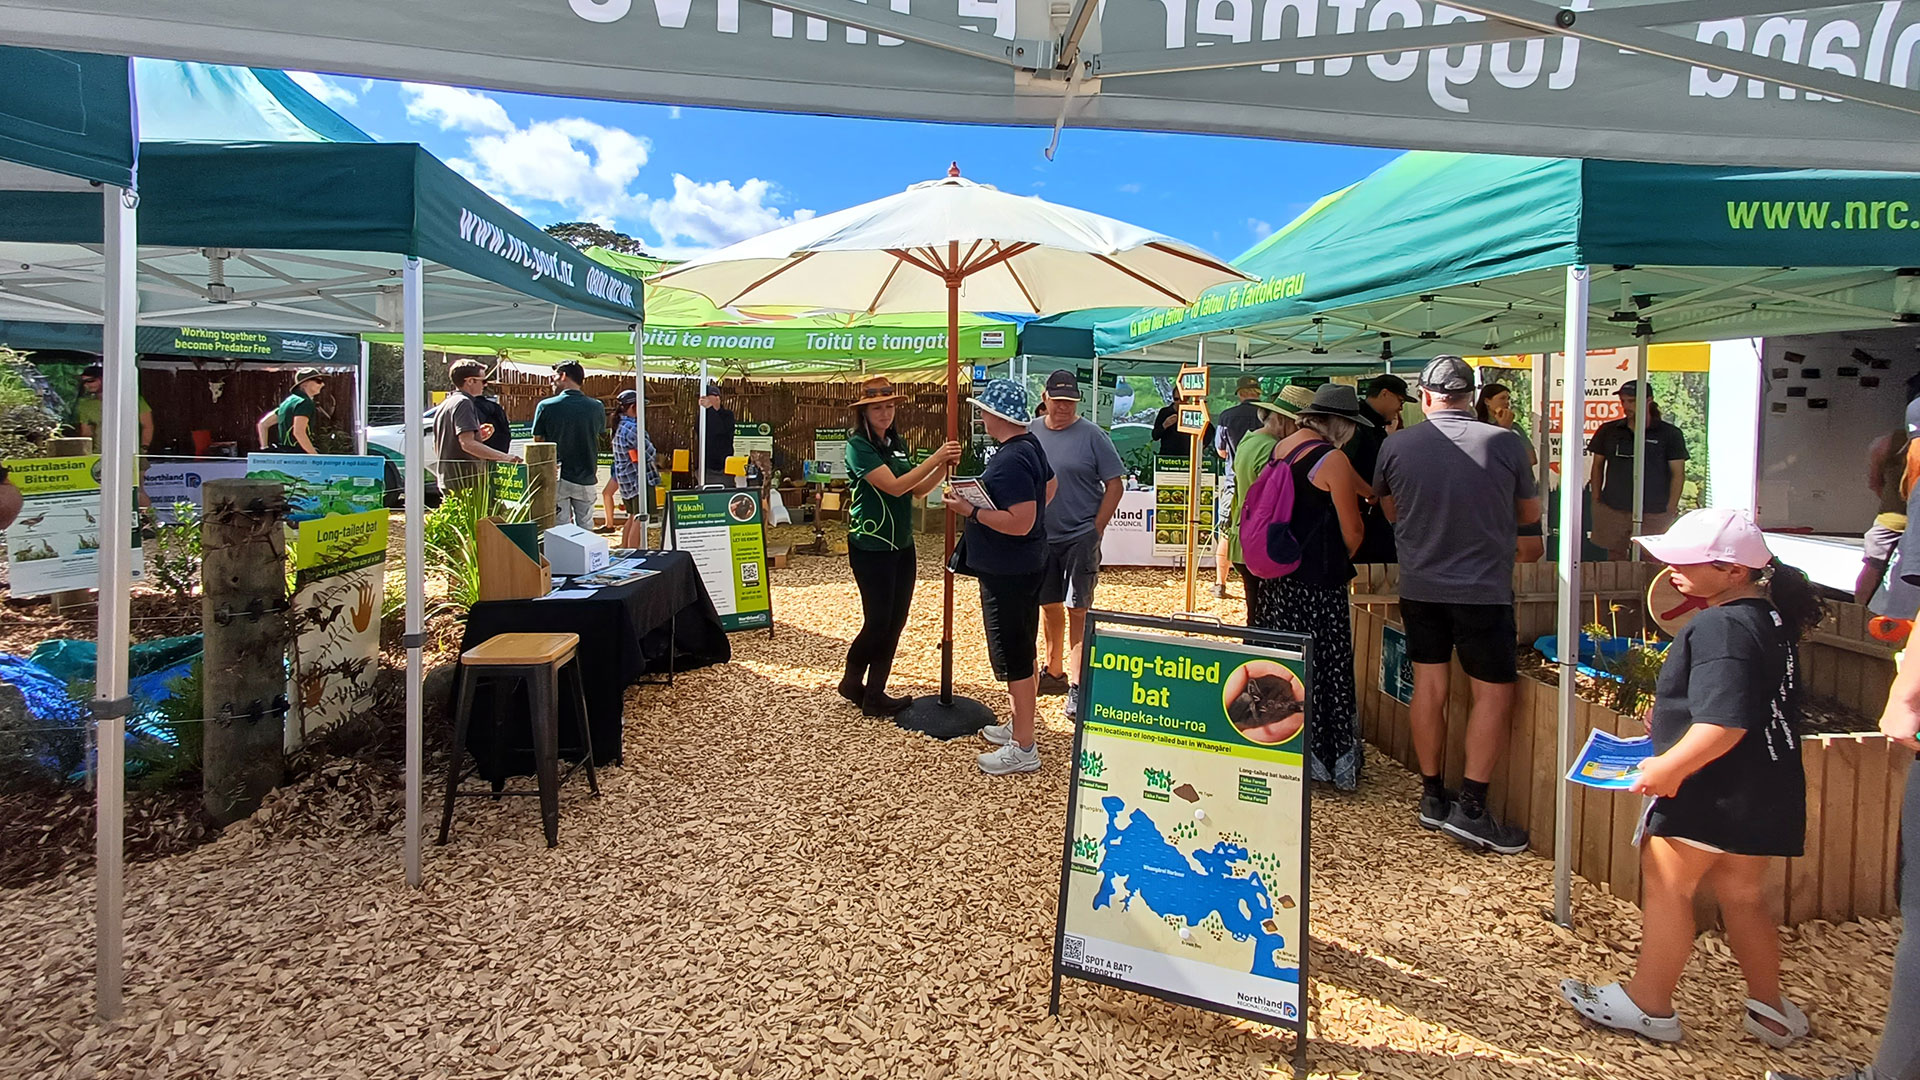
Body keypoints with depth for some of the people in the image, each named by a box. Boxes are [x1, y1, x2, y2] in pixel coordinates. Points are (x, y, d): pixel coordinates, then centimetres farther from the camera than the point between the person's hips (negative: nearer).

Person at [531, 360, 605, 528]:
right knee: (586, 528, 11)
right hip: (586, 479, 2)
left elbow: (538, 443, -1)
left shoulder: (546, 406, -8)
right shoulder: (597, 408, -2)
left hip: (556, 478, -2)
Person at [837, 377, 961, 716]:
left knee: (895, 623, 9)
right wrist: (935, 459, -20)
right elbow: (894, 486, -21)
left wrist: (945, 467, -5)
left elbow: (916, 490, 10)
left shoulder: (897, 443, 10)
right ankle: (852, 682, 22)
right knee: (878, 622, -1)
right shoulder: (859, 445, -13)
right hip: (871, 547, -7)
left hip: (902, 545, 7)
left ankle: (874, 695, 19)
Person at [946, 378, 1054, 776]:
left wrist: (971, 510, -24)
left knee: (1012, 655, -1)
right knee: (1020, 650, 20)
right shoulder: (1031, 446, 7)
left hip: (1007, 574, -11)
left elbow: (1020, 522, -30)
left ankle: (1023, 748, 8)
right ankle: (1020, 725, 35)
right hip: (1027, 565, 11)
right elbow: (1048, 491, 22)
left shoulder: (1009, 461, -25)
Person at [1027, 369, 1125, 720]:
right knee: (1048, 605, 15)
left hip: (1080, 537, -4)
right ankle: (1054, 672, 32)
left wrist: (1097, 528, -9)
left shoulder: (1091, 435, -6)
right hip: (1040, 537, 4)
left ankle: (1077, 686, 2)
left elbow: (1115, 485, -5)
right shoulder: (1030, 432, 5)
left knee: (1077, 609, -4)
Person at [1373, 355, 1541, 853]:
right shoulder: (1505, 443, -8)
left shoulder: (1397, 445, -4)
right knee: (1493, 692, 6)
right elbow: (1530, 512, 6)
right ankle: (1471, 807, 4)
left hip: (1419, 585, 3)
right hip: (1484, 587, -3)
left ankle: (1432, 796, 20)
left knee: (1429, 686, 11)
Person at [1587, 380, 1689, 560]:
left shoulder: (1669, 434, 2)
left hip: (1653, 514, -2)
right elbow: (1597, 466, 15)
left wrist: (1670, 511, -4)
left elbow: (1678, 474, 2)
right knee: (1614, 560, 7)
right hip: (1612, 512, 3)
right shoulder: (1608, 431, 9)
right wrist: (1596, 502, 7)